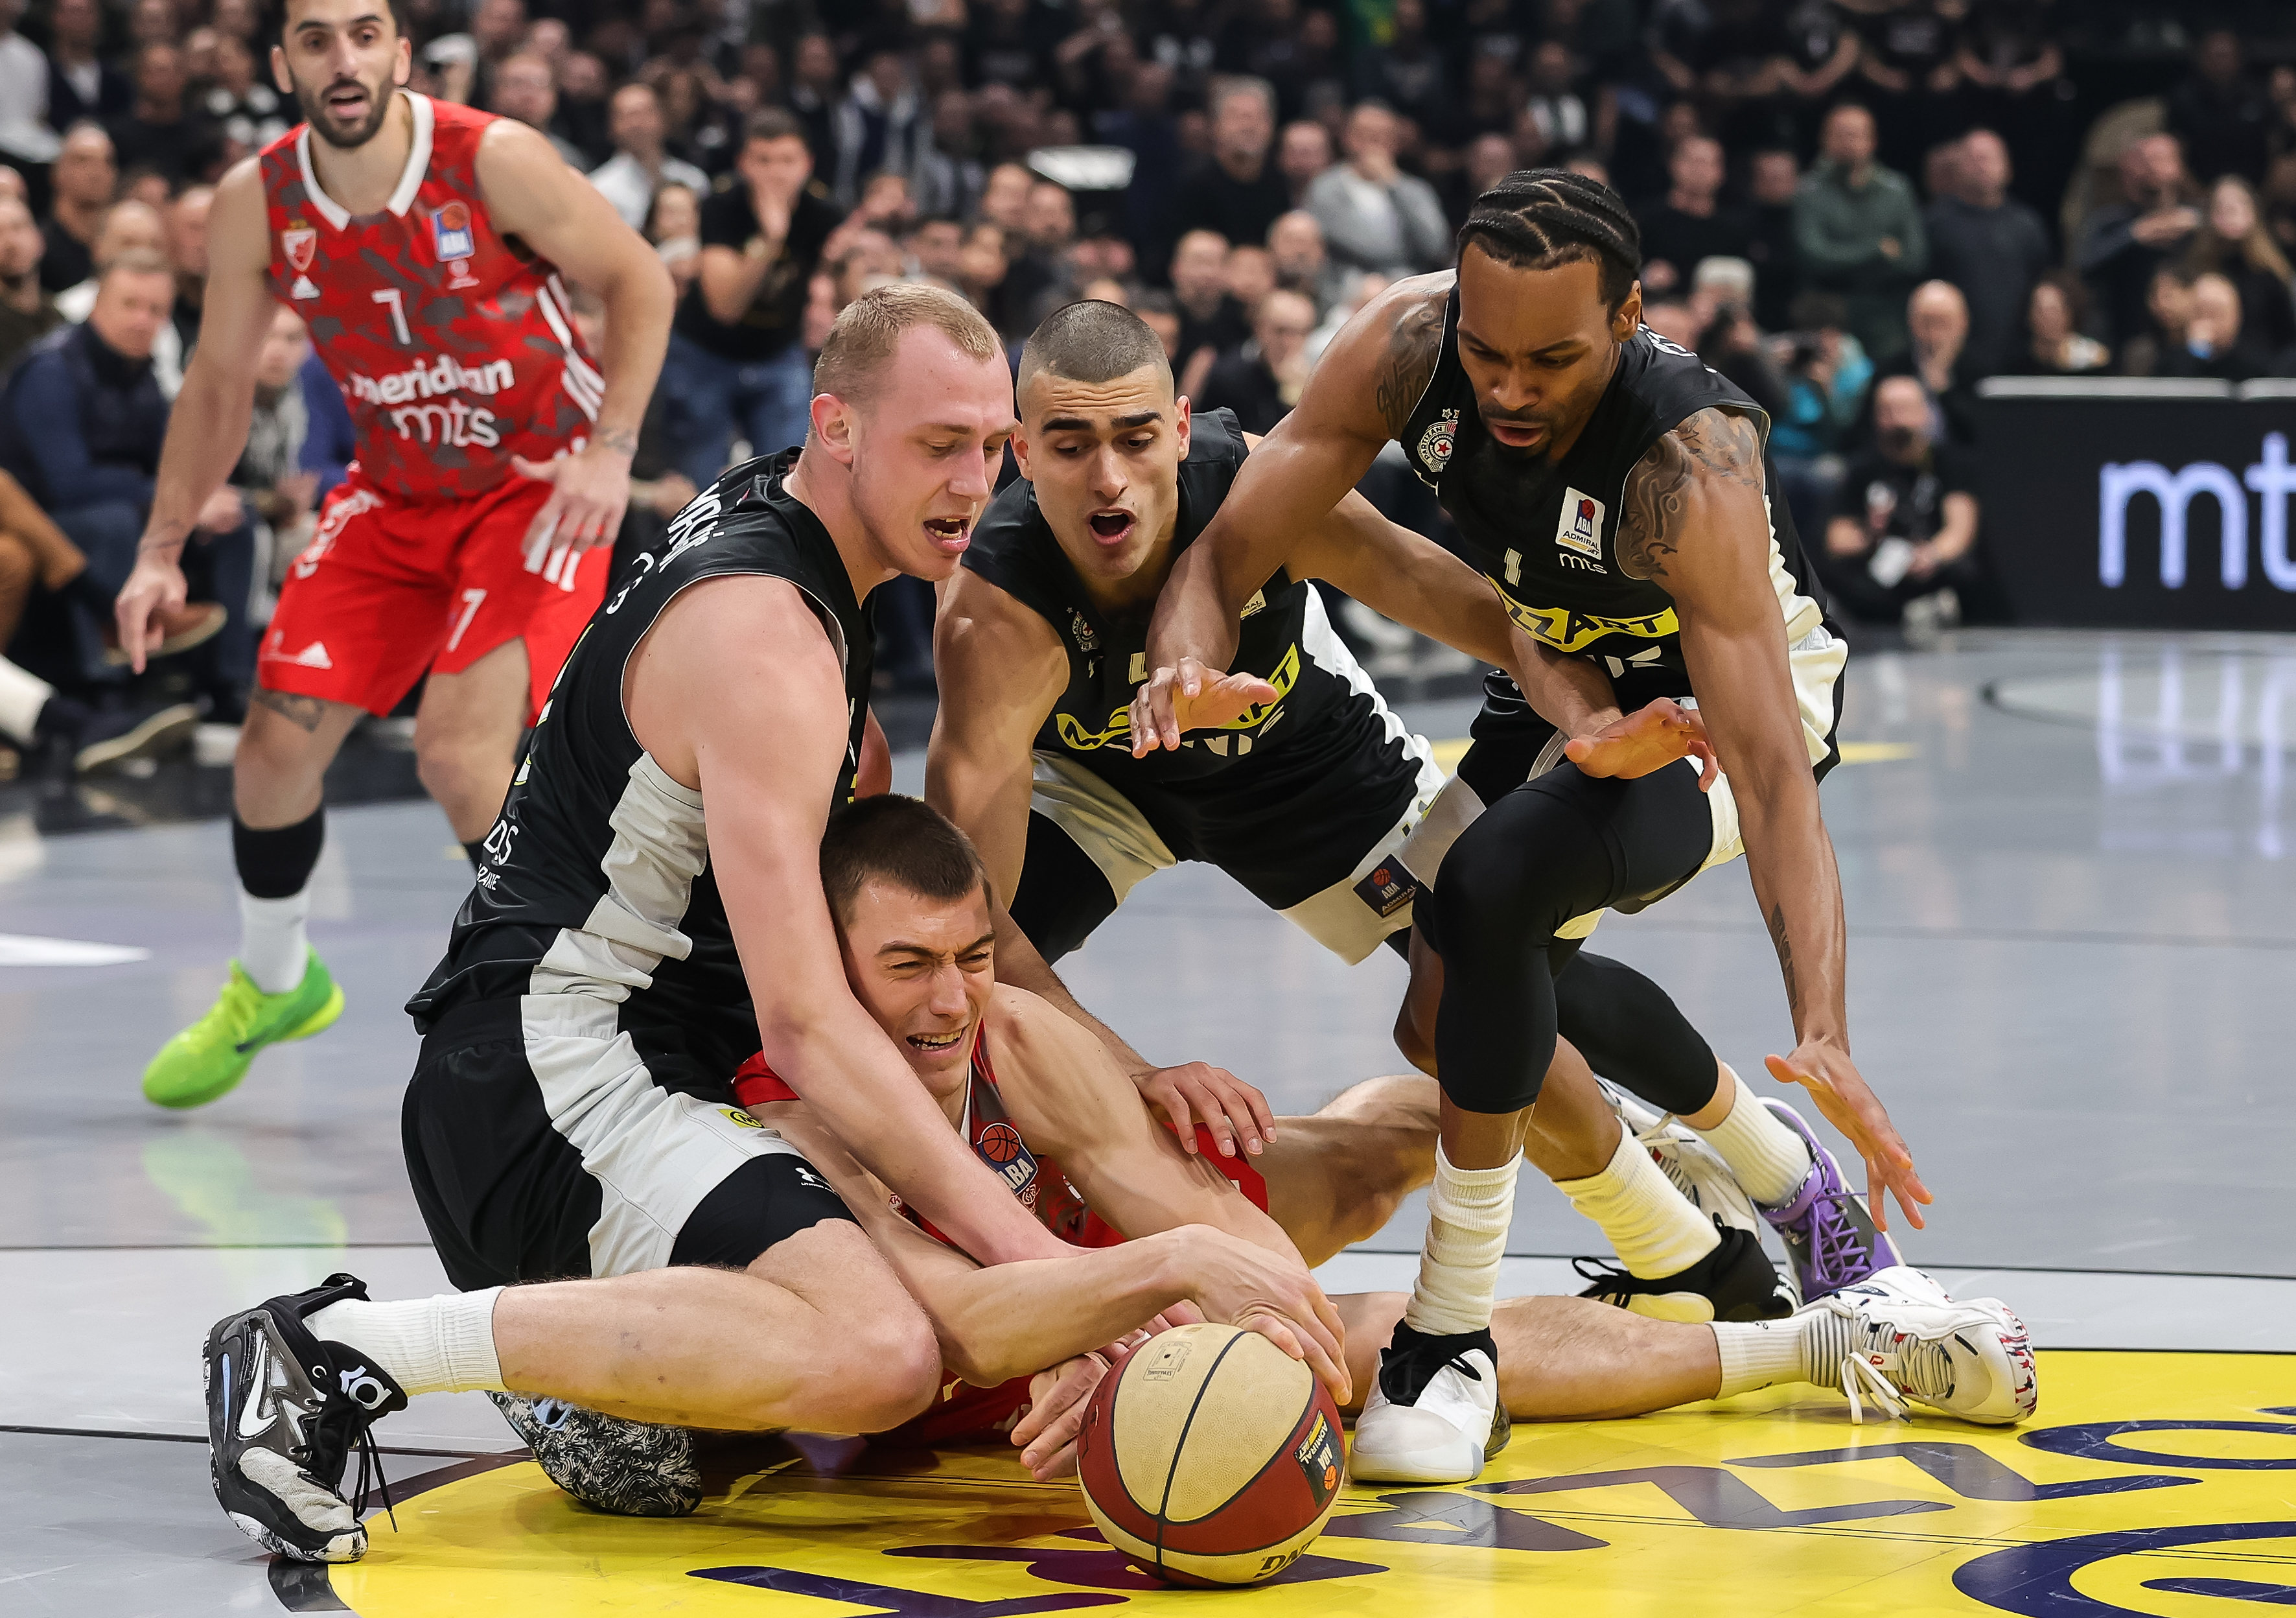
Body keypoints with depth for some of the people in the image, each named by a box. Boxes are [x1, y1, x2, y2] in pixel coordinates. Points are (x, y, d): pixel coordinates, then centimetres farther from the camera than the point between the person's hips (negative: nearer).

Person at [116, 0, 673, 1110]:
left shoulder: (493, 161, -23)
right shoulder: (255, 205, -10)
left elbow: (638, 280, -12)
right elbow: (218, 384, 4)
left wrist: (610, 449, -22)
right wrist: (161, 550, -1)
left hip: (541, 485, -5)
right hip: (395, 490, 5)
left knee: (459, 752, -21)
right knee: (277, 742, 1)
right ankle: (271, 984, 29)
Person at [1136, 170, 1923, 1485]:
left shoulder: (1690, 462, -38)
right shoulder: (1410, 344, -25)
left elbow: (1770, 767, -42)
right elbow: (1228, 548, -21)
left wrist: (1824, 1036, -53)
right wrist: (1192, 666, -46)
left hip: (1730, 693, -7)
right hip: (1569, 682, 7)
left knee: (1495, 883, -33)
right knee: (1452, 1012, 12)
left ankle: (1458, 1338, -20)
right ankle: (1790, 1189, 38)